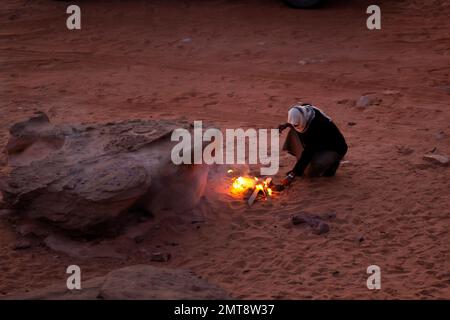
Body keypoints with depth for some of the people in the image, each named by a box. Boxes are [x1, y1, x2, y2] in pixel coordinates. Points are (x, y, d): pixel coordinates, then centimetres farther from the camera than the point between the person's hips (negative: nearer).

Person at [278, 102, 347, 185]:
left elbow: (308, 152, -37)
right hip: (319, 145, 9)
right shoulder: (305, 111, -15)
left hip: (334, 149, -9)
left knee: (310, 172, -32)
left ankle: (332, 165, 0)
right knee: (294, 132, -8)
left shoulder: (317, 126, -37)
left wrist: (292, 175, -37)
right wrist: (286, 125, -6)